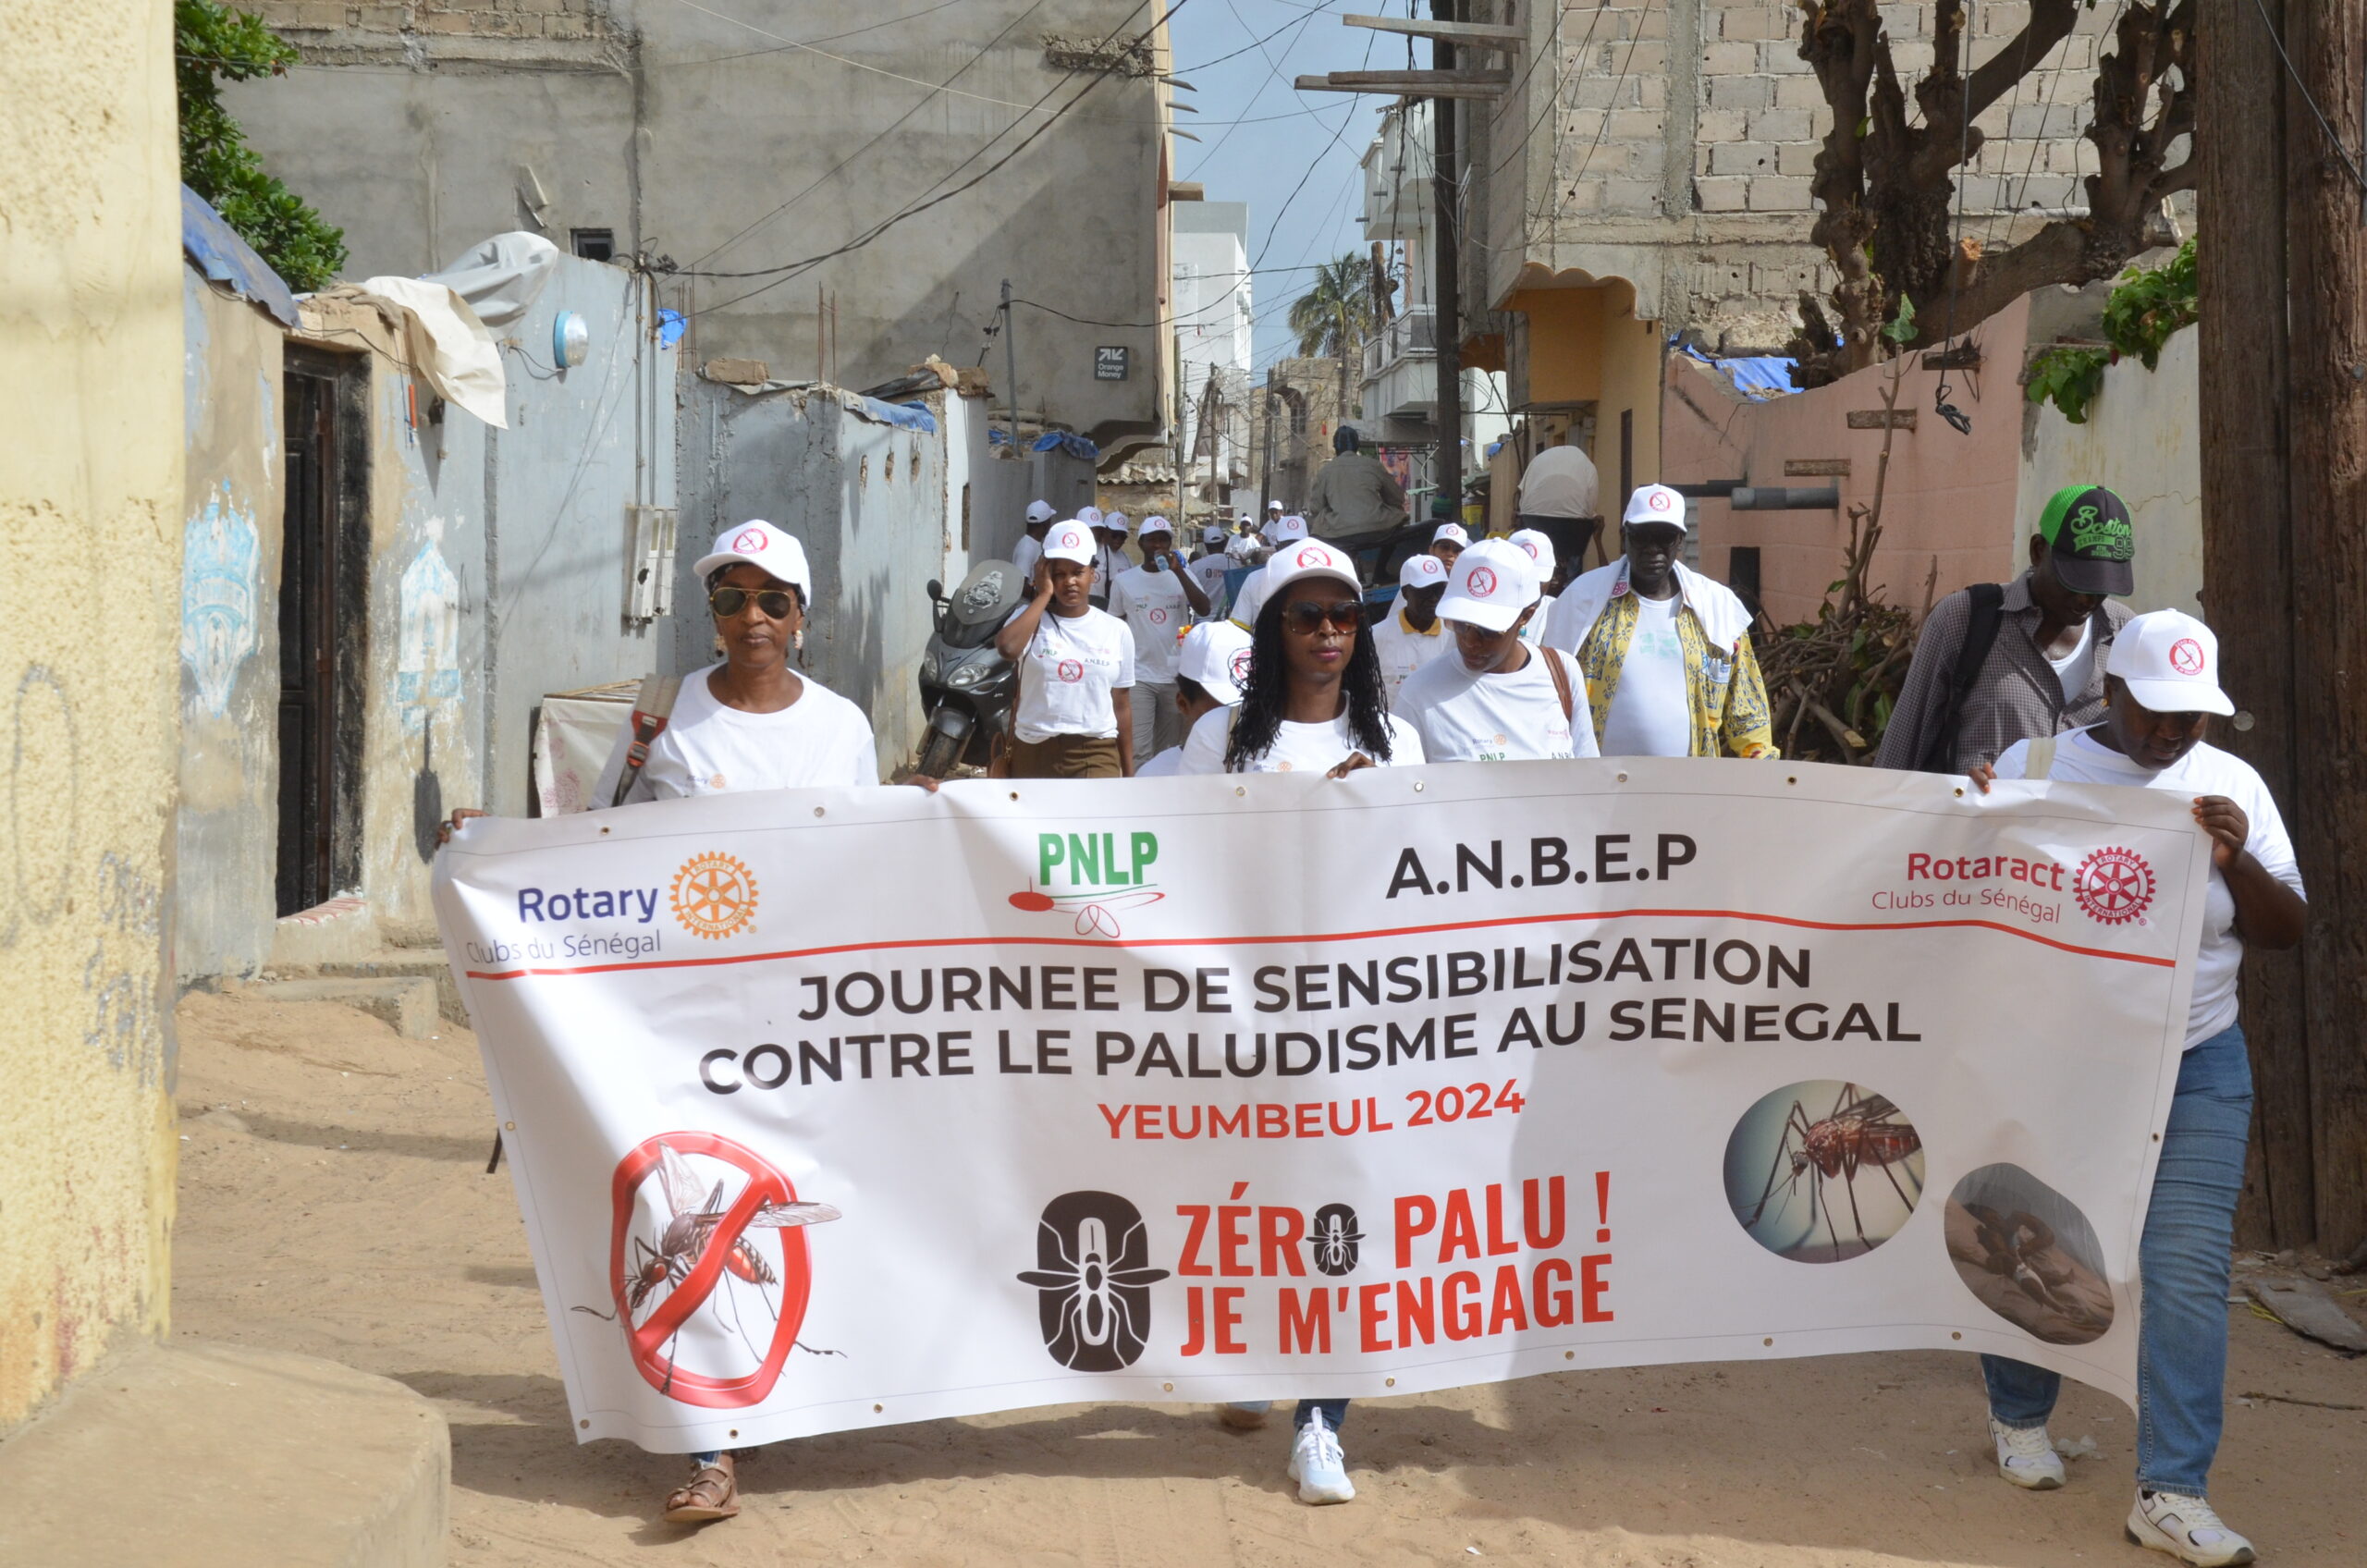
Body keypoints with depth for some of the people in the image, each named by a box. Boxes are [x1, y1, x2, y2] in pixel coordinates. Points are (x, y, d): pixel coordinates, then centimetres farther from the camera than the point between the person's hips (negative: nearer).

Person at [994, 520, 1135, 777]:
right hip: (1033, 753, 0)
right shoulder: (1030, 618, 2)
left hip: (1097, 758, 0)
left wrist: (1128, 775, 10)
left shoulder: (1116, 631, 8)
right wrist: (1043, 595, -10)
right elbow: (1007, 648, -22)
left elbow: (1122, 706, 11)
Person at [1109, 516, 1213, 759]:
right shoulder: (1124, 580, 1)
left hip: (1177, 676, 2)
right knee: (1137, 751, -8)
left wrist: (1178, 572, -19)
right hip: (1138, 677, -1)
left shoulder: (1183, 576, 2)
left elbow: (1204, 610, -13)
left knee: (1170, 750, 12)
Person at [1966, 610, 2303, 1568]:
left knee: (2187, 1274, -6)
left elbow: (2283, 932, 2)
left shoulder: (2231, 785, 2)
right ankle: (2019, 1417, 38)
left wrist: (2236, 862, -17)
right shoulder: (2034, 766, -4)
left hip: (2195, 1069, 1)